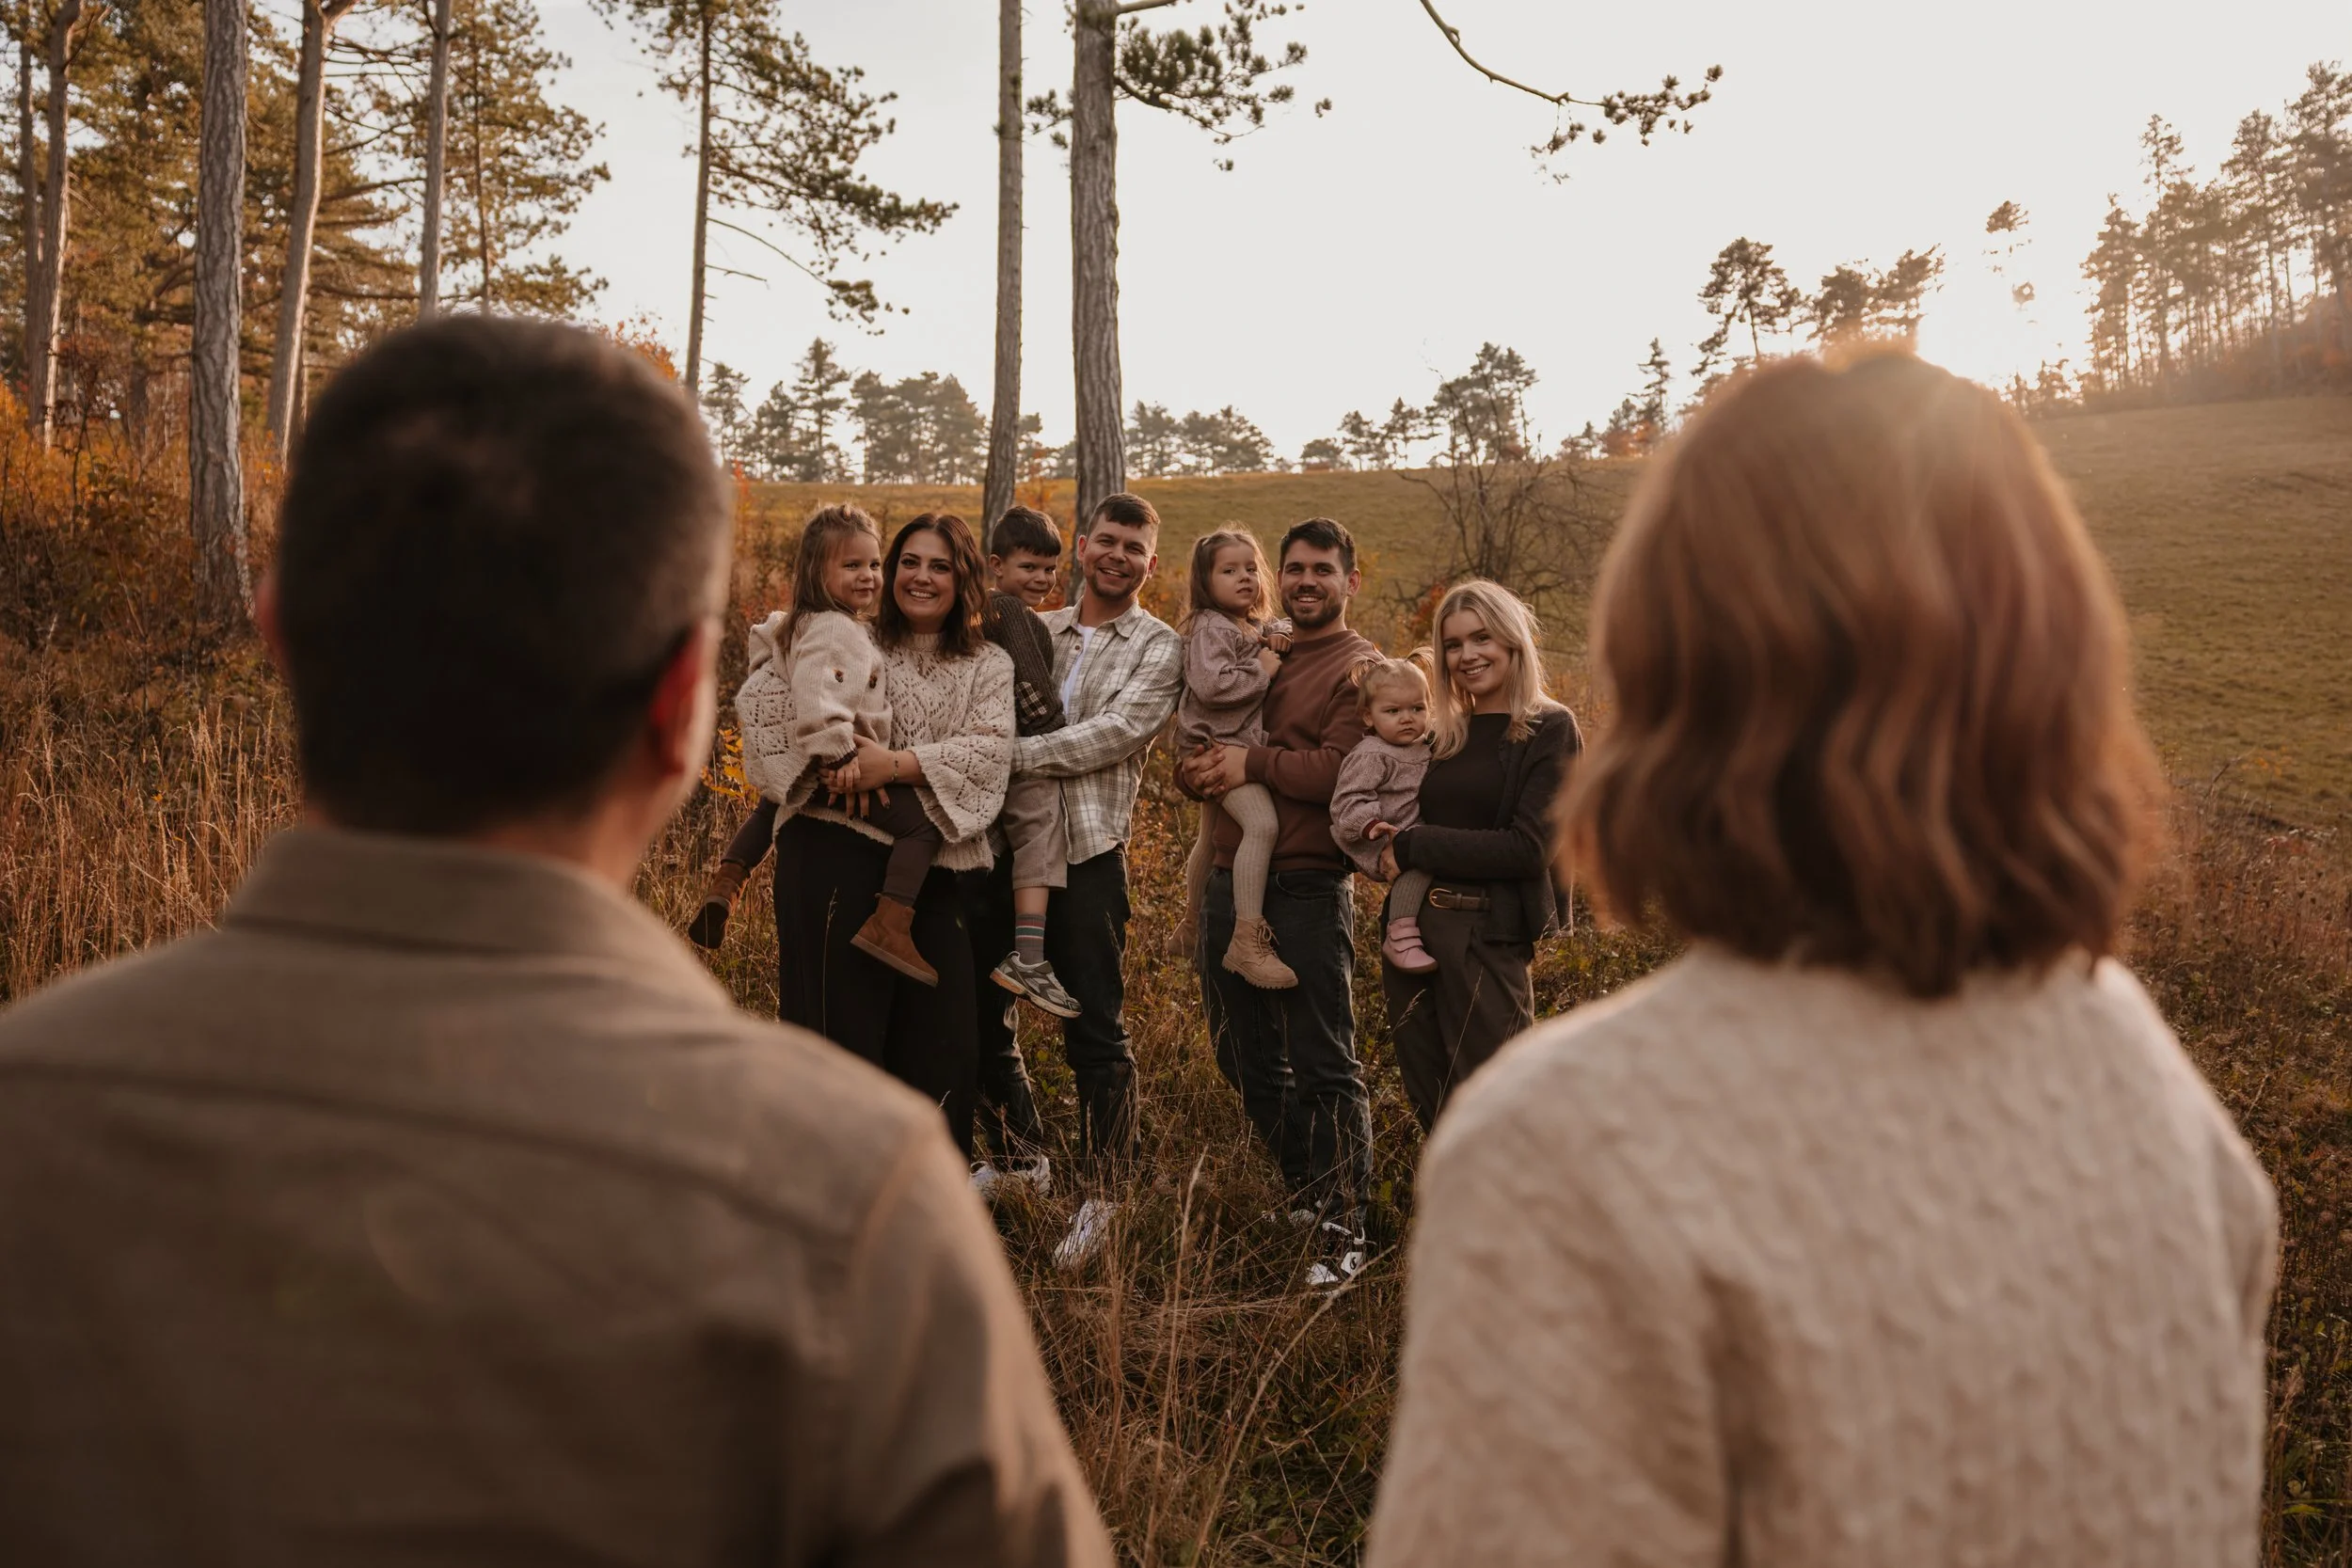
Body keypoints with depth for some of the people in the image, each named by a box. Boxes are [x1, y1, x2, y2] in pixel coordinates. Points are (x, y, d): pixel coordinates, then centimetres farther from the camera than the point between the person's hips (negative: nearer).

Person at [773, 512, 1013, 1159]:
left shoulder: (989, 665, 11)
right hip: (838, 856, -2)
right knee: (841, 1029, -1)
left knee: (942, 1043, 5)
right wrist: (831, 761, -16)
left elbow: (990, 749, -6)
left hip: (932, 870, 2)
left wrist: (897, 765, -20)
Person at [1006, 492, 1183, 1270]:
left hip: (1088, 849, -4)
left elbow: (1115, 733, -12)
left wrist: (1013, 754, -17)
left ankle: (1103, 1194, 14)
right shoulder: (1038, 631, 16)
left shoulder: (1159, 647, 2)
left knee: (1095, 1030, 0)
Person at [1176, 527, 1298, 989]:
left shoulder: (1254, 627, 15)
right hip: (1219, 746, -11)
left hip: (1243, 747, 11)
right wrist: (1261, 671, -16)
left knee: (1212, 838, 23)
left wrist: (1280, 634, 7)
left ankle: (1192, 928, 42)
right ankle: (1248, 942, -32)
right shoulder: (1210, 627, -12)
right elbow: (1210, 685, -25)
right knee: (1261, 823, -29)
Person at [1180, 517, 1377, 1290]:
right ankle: (1306, 1193, 33)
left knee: (1324, 1067, -2)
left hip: (1307, 887, -7)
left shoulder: (1361, 667, -3)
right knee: (1246, 1060, 16)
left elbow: (1341, 769, -18)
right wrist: (1196, 771, -4)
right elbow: (1202, 746, 18)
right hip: (1231, 879, 7)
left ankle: (1341, 1231, 9)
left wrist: (1255, 763, -15)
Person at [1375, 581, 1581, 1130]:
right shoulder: (1442, 735, 13)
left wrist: (1414, 847, -12)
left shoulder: (1549, 730, -3)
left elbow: (1528, 849, -14)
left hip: (1487, 938, -6)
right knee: (1432, 1115, 13)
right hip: (1413, 931, 6)